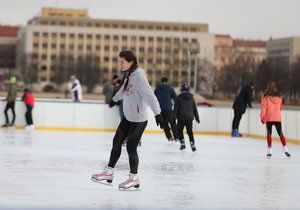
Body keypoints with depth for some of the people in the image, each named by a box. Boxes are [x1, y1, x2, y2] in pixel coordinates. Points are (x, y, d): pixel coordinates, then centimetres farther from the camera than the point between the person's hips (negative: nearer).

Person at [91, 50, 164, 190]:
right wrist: (115, 99, 45)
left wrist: (157, 113, -36)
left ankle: (134, 178, 10)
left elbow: (149, 95, -27)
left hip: (138, 119, -9)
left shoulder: (138, 76, -20)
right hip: (128, 117, 9)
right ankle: (109, 172, 24)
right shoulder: (128, 74, 7)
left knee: (131, 147, -4)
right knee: (117, 142, 13)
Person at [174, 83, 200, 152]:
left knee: (179, 130, 12)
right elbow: (195, 109, 13)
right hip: (190, 118, 3)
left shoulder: (179, 98, -4)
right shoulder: (191, 98, 8)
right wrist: (197, 118, 20)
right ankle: (192, 144, 2)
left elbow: (175, 108, -7)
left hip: (181, 118, -3)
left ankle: (182, 143, 4)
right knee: (189, 131, 10)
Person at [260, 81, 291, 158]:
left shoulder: (266, 96, -5)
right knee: (280, 133, 9)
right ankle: (285, 149, 3)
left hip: (268, 118, -3)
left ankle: (269, 150, 3)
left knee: (269, 133, 5)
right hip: (278, 118, 3)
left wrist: (262, 116, -7)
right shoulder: (279, 96, 6)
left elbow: (263, 106, -9)